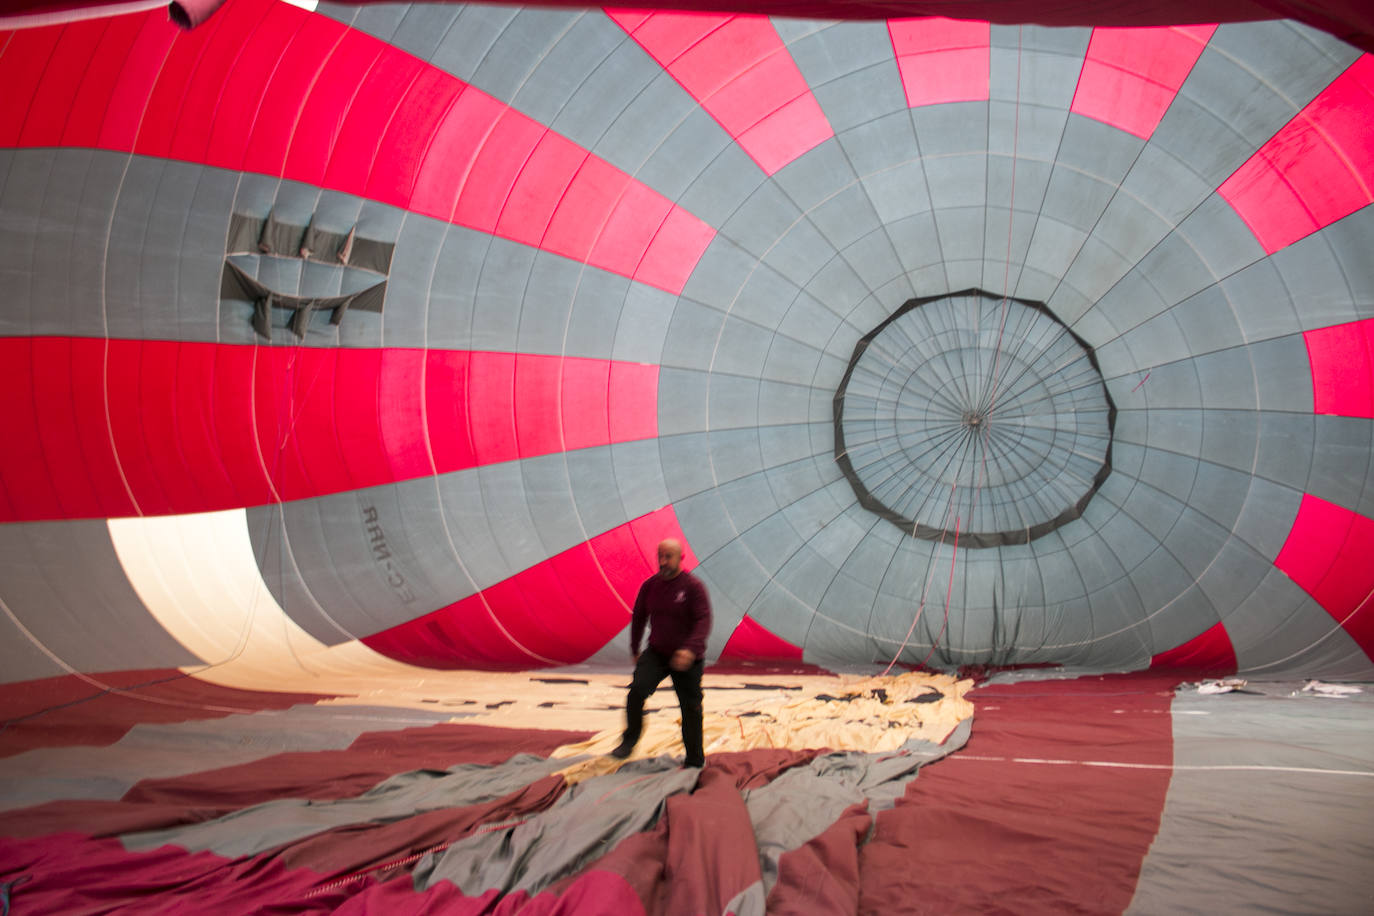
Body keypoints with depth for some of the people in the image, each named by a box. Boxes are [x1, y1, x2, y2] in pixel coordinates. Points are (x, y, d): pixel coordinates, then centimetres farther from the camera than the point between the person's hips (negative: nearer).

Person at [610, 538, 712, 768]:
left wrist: (690, 649, -37)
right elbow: (639, 617, 14)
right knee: (637, 690, -21)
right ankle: (630, 740, -5)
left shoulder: (693, 586, -14)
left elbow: (703, 621, -22)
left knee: (690, 708, 3)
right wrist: (635, 650, 18)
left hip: (686, 659, -3)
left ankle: (695, 761, 20)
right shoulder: (649, 586, 0)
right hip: (656, 653, 3)